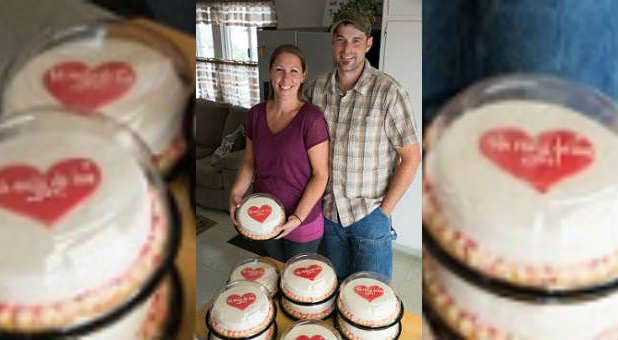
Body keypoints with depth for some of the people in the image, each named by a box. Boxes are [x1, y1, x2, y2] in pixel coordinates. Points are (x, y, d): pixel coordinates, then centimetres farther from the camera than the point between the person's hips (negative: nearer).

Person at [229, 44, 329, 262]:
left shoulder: (311, 118, -19)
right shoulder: (256, 114, -2)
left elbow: (320, 174, -16)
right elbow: (250, 162, 8)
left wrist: (298, 217, -21)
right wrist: (236, 194, -7)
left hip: (303, 221, -5)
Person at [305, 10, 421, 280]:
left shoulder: (388, 92, -15)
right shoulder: (317, 88, -2)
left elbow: (411, 157, -11)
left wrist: (385, 209, -11)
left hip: (370, 216, -4)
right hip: (328, 211, 4)